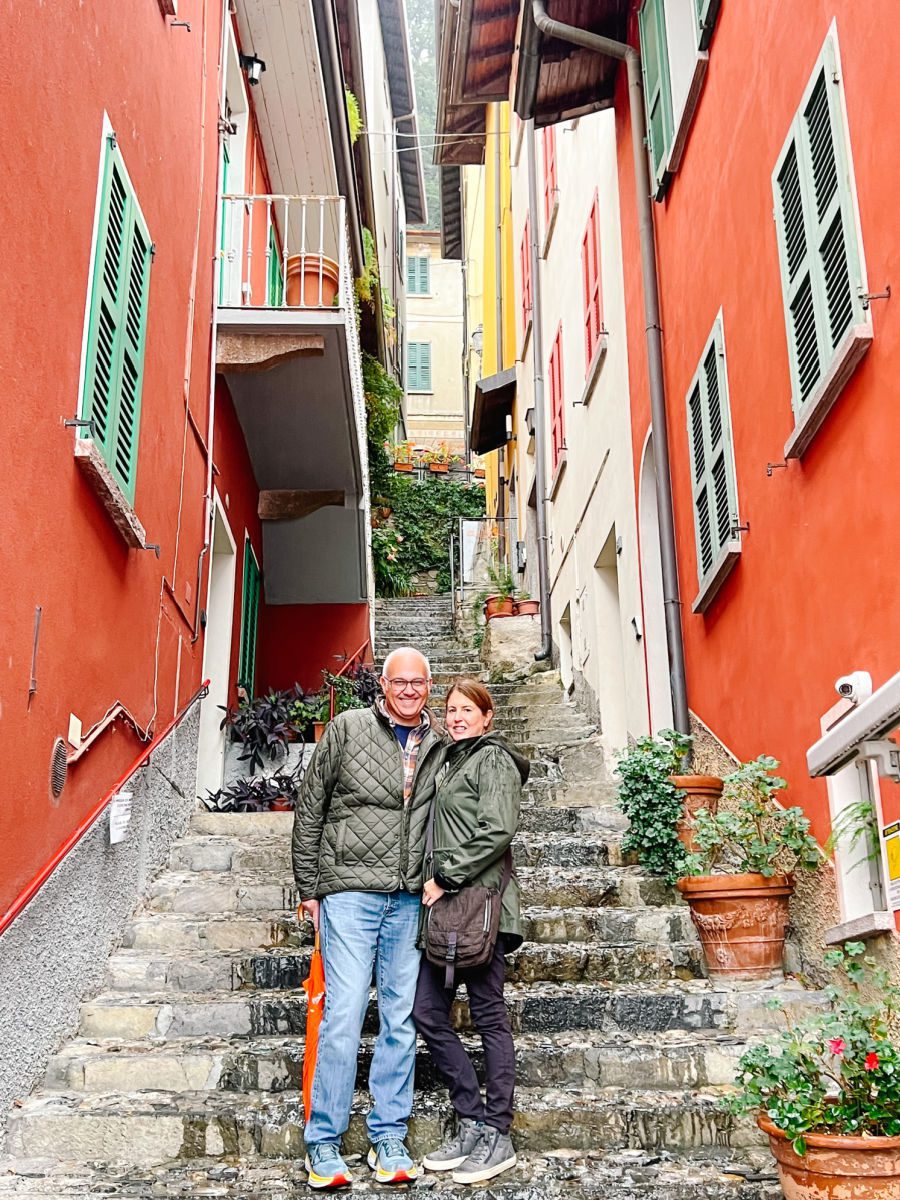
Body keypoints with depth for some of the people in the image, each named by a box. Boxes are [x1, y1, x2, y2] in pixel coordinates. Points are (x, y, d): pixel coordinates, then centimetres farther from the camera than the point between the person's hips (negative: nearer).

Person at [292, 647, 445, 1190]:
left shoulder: (440, 745, 9)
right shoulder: (347, 728, 1)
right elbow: (310, 809, 4)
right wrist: (309, 887, 2)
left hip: (410, 900, 3)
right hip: (350, 891, -3)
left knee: (401, 1020, 8)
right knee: (344, 1016, -5)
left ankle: (389, 1139, 20)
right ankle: (324, 1144, 7)